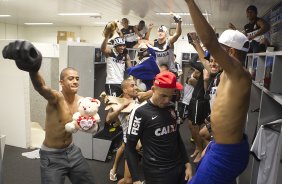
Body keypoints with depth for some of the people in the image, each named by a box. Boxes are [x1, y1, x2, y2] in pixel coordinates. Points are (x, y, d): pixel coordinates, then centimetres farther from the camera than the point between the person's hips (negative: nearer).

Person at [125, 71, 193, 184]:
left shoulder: (171, 109, 4)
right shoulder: (140, 112, -13)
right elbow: (130, 148, -10)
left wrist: (187, 164, 10)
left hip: (179, 168, 5)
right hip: (157, 173, -5)